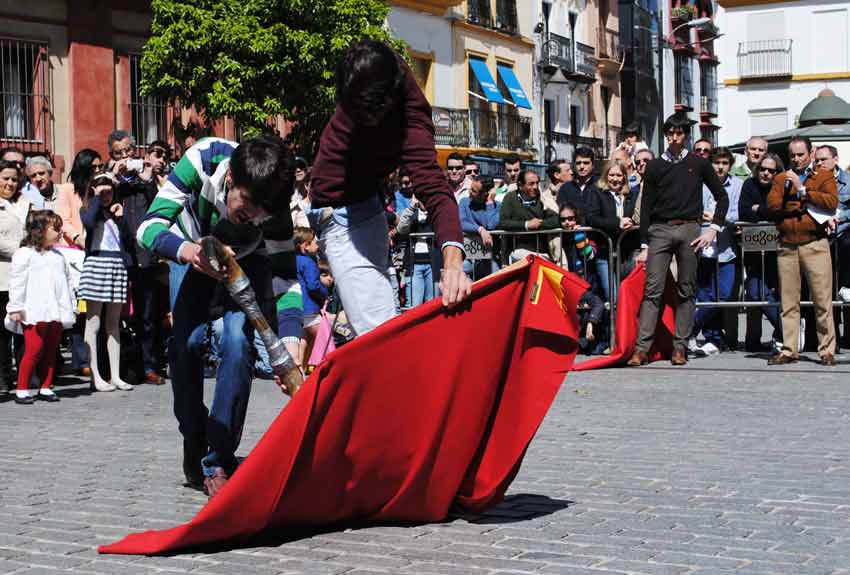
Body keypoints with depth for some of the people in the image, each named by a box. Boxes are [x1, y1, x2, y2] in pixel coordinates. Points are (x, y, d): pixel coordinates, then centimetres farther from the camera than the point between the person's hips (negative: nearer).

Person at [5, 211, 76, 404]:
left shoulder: (58, 256, 18)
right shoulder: (25, 254, -2)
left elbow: (67, 282, 22)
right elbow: (17, 283, -6)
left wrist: (71, 307, 19)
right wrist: (15, 308, -9)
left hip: (56, 314, 6)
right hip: (34, 314, -6)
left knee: (50, 351, 8)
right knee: (33, 350, -10)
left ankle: (46, 388, 15)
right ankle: (21, 390, -3)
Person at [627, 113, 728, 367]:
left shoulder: (698, 164, 9)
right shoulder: (655, 167, 10)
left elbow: (721, 196, 12)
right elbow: (646, 206, 10)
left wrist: (714, 228, 0)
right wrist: (644, 246, 4)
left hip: (689, 230, 0)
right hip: (660, 230, 0)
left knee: (686, 291, 2)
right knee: (653, 290, -7)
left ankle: (680, 347, 6)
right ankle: (642, 348, -10)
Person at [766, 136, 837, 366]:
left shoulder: (824, 177, 9)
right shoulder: (781, 179, 18)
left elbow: (831, 202, -8)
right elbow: (772, 205, 4)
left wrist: (803, 190, -7)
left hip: (815, 245, -3)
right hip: (787, 247, 3)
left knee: (822, 301, -5)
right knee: (788, 302, 4)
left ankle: (827, 350, 1)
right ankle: (789, 350, 9)